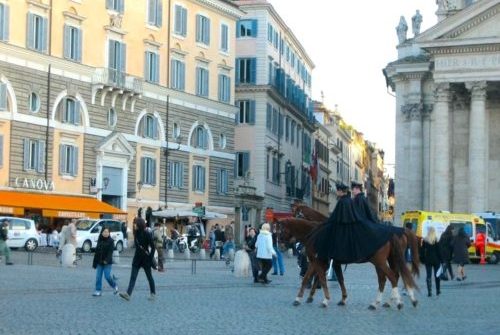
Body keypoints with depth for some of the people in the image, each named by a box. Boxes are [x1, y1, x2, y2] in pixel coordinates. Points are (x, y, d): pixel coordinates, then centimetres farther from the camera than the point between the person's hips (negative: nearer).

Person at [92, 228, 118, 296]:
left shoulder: (111, 241, -5)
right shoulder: (99, 241, 10)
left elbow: (110, 252, -14)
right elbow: (96, 252, 13)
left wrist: (107, 260, -27)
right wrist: (94, 263, 13)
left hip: (107, 262, -5)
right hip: (99, 262, 5)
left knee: (107, 276, -7)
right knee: (98, 277, 2)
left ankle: (114, 285, 18)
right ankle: (98, 291, 9)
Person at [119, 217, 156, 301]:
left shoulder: (147, 234, -12)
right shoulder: (136, 233, 5)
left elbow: (152, 247, -11)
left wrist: (150, 258, -14)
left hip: (145, 258, -6)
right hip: (137, 257, 6)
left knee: (149, 276, 8)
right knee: (133, 276, -6)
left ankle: (153, 293, 23)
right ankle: (128, 294, -16)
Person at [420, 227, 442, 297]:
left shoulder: (425, 240, -2)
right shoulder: (436, 240, -7)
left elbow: (422, 251, 1)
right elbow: (439, 251, -5)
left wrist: (422, 259, 8)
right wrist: (441, 260, 1)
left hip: (428, 260, 1)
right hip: (436, 260, -1)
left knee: (428, 276, 1)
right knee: (437, 275, 13)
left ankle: (429, 292, -6)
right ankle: (438, 290, 19)